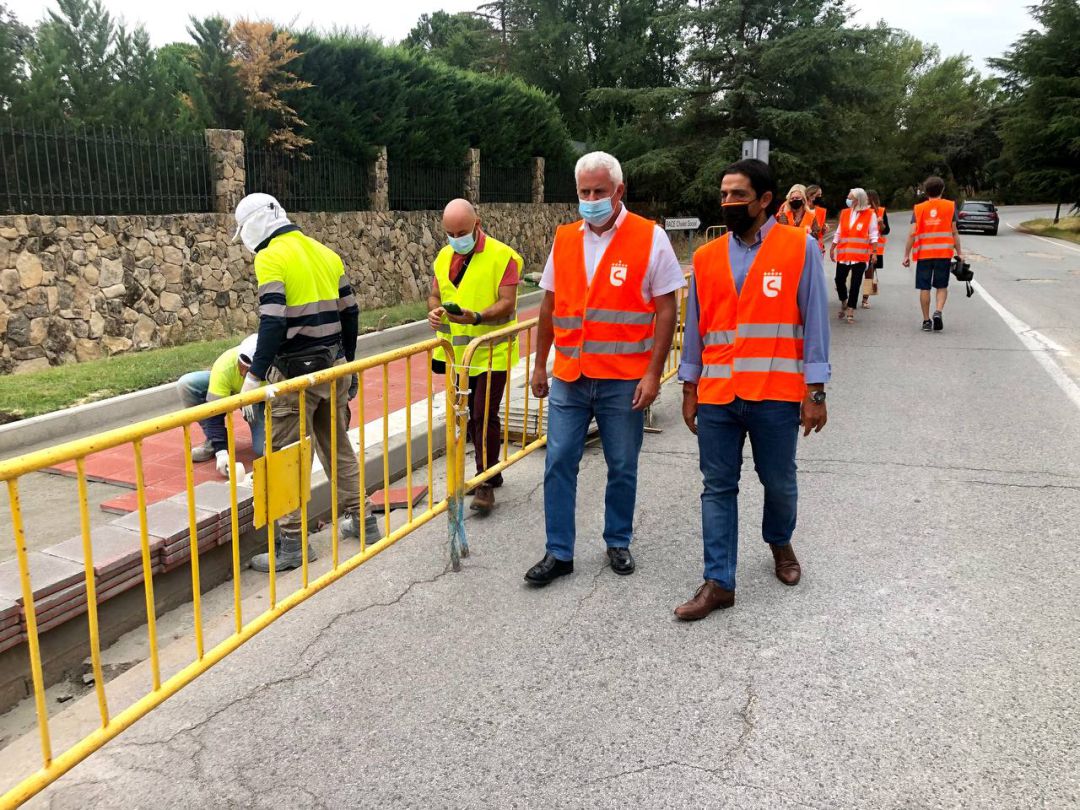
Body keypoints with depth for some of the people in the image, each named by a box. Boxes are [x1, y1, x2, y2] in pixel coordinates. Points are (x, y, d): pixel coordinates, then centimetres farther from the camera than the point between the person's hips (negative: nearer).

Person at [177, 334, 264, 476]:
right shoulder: (224, 366, -36)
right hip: (227, 391, 2)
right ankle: (213, 441, -10)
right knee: (186, 384, -25)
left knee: (262, 449, -25)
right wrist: (221, 451, -41)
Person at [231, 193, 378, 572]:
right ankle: (360, 518, 28)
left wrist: (255, 377, -19)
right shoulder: (325, 253, 10)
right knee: (338, 445, 20)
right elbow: (350, 314, 13)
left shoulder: (270, 258, -10)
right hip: (334, 367, 7)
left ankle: (292, 543, 6)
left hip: (295, 373, -7)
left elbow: (273, 323, -20)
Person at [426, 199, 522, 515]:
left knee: (485, 416, -8)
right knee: (472, 415, 15)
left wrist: (477, 317, -33)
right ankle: (489, 472, 31)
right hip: (458, 352, 7)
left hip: (491, 351, -6)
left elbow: (507, 303, -16)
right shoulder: (444, 257, 9)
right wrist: (434, 311, -9)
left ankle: (485, 484, 1)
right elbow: (435, 294, 15)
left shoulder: (502, 255, -11)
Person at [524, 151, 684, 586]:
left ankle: (618, 542, 30)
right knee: (558, 464, 4)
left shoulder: (650, 238, -4)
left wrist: (653, 373, -11)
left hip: (624, 380, -3)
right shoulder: (564, 239, 8)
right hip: (569, 378, 3)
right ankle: (559, 552, 17)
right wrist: (540, 365, 13)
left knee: (622, 468, 10)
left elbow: (666, 310, -6)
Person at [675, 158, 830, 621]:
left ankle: (780, 543, 42)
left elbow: (814, 320, -3)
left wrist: (815, 392, -6)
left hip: (776, 395, -2)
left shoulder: (800, 248, -2)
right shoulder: (707, 257, 8)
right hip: (716, 395, 3)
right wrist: (689, 390, 11)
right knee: (718, 488, 4)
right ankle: (719, 583, 12)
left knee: (779, 482, 13)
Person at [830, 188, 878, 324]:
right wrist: (832, 248, 13)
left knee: (855, 283, 0)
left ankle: (850, 311, 7)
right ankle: (844, 303, 29)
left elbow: (873, 235, -1)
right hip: (843, 254, 4)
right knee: (839, 280, 3)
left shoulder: (870, 214, -2)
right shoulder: (844, 213, 10)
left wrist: (874, 252, -6)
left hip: (860, 255, -3)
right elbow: (838, 233, 15)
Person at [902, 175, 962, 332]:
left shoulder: (918, 208, 4)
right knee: (942, 286, 10)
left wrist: (906, 255, 2)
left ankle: (926, 321, 9)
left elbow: (912, 233, -3)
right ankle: (938, 312, -12)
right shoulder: (950, 206, 4)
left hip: (923, 253, 0)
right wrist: (959, 253, 7)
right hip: (944, 253, 0)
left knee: (924, 287, 6)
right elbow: (954, 232, 2)